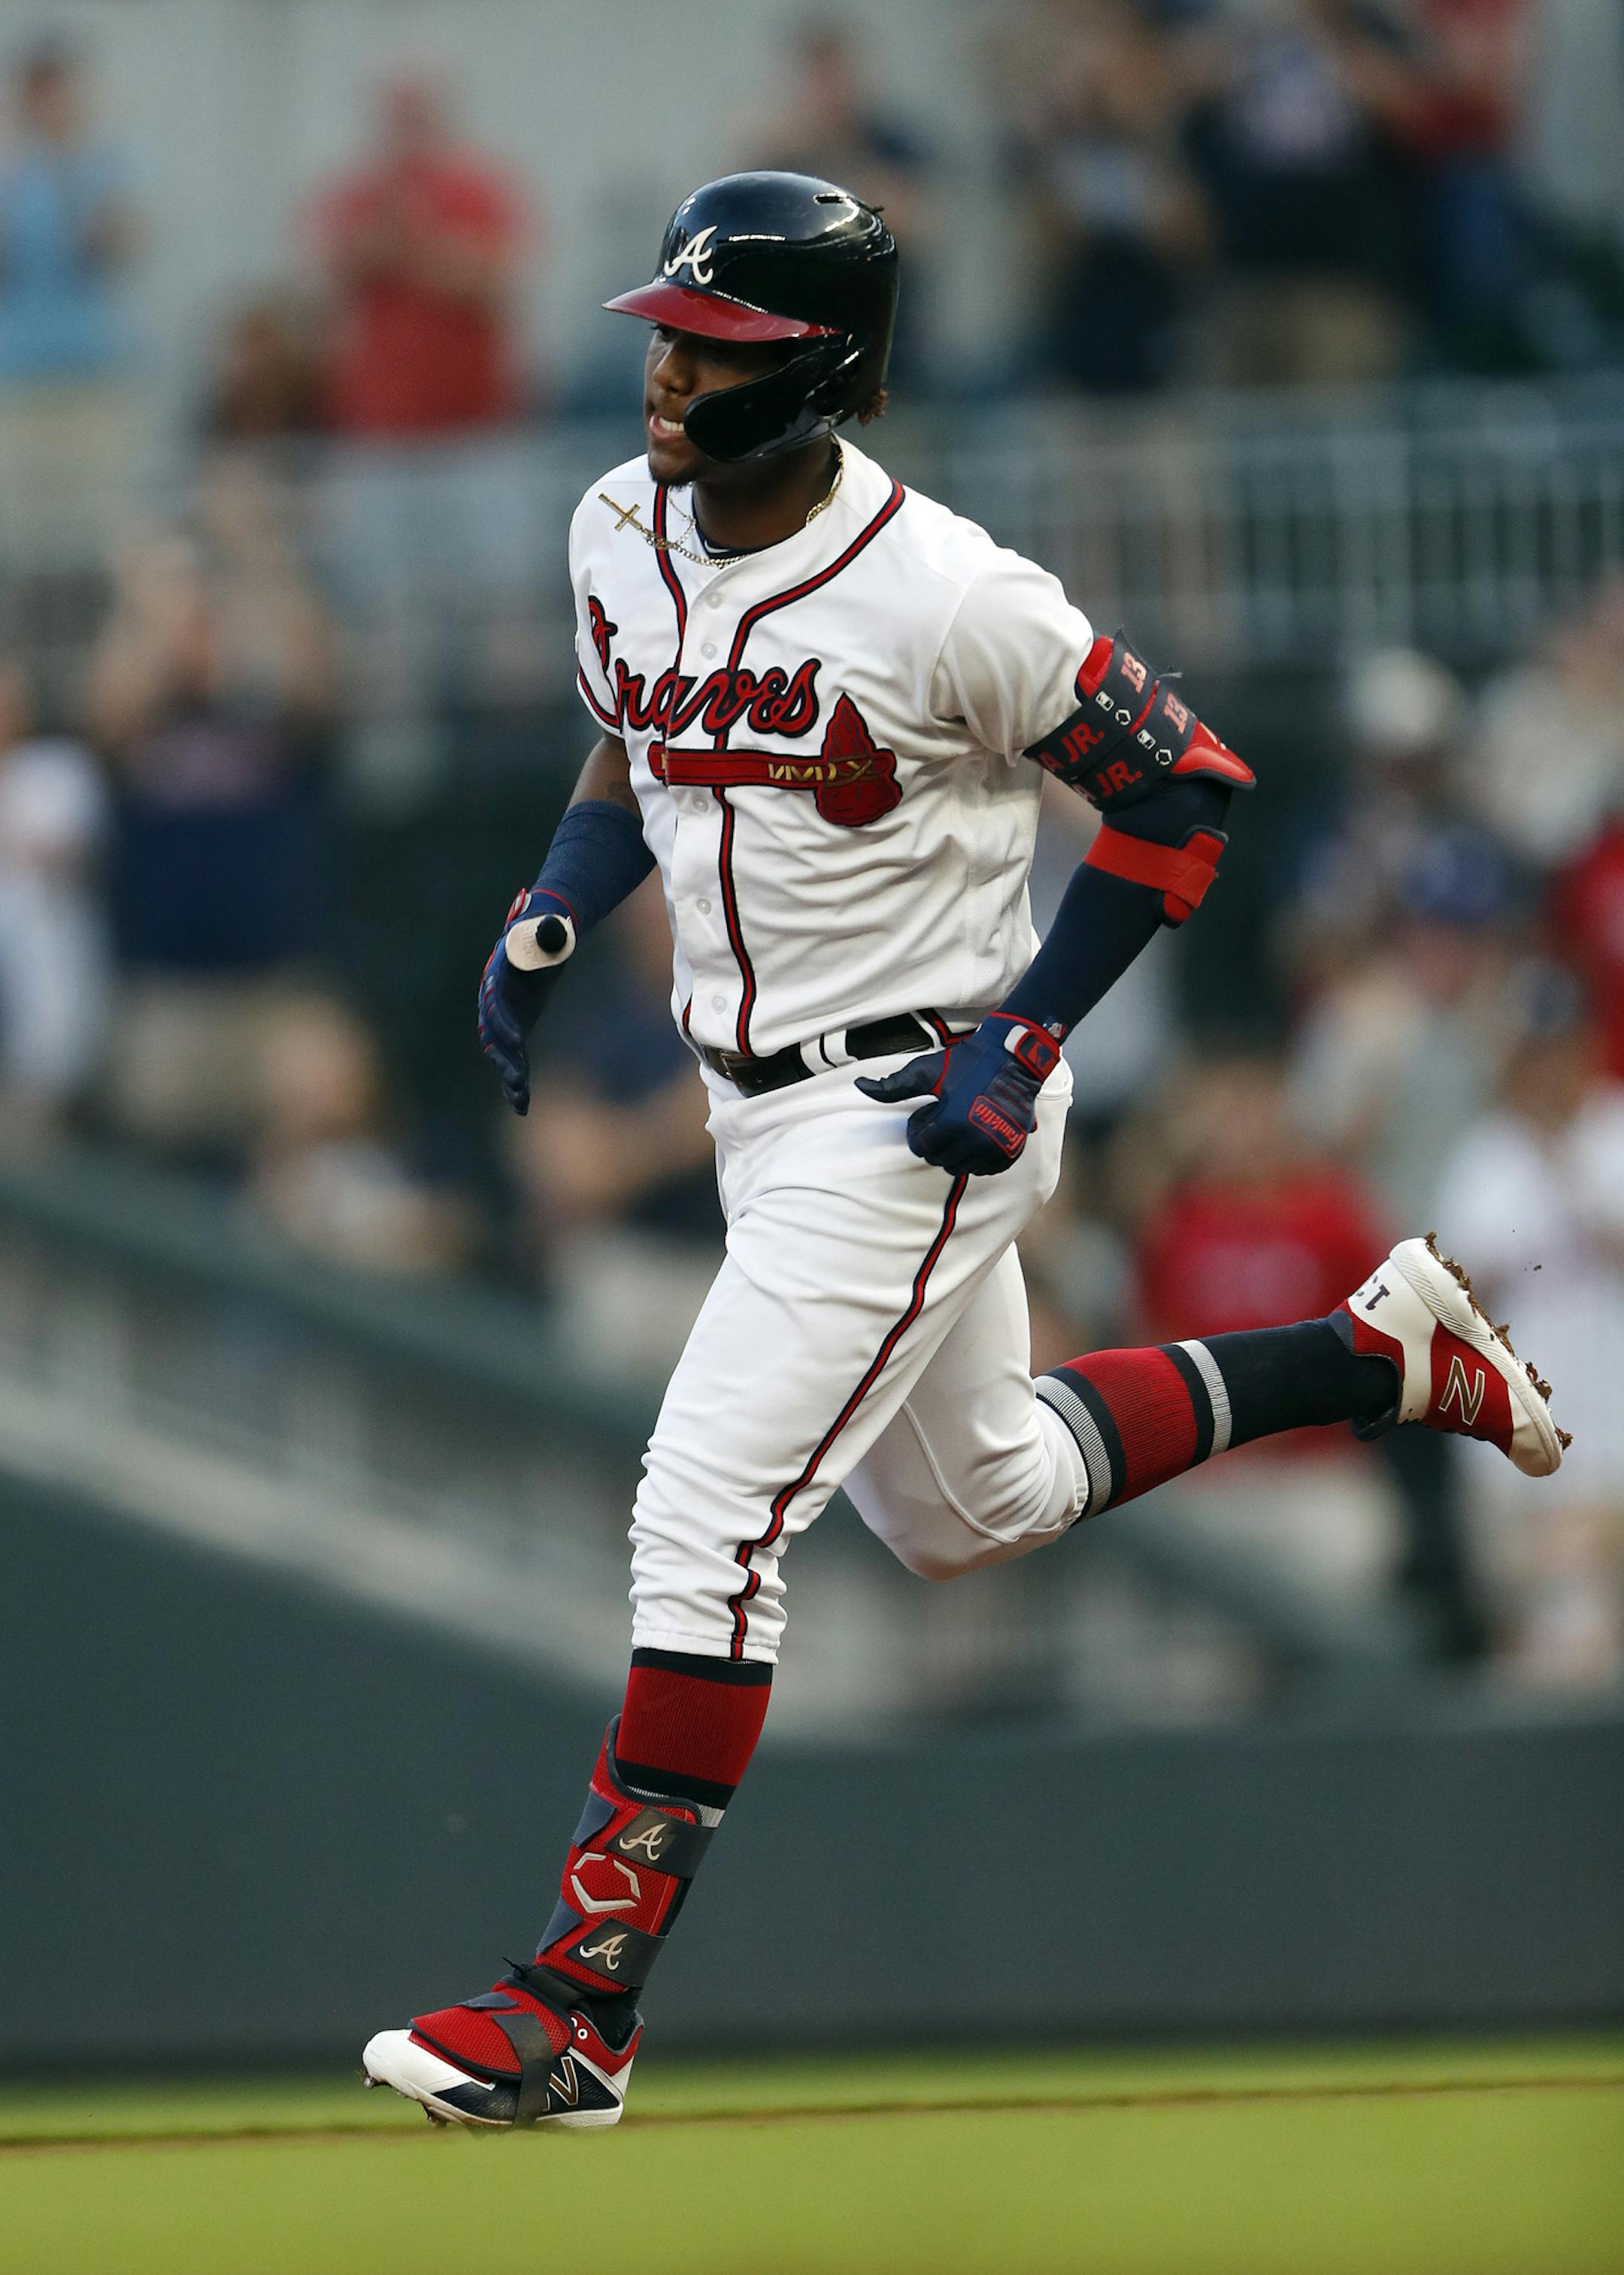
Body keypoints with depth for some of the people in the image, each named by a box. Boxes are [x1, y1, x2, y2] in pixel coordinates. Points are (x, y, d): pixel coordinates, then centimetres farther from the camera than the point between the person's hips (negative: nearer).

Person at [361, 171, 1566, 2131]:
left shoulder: (945, 601, -23)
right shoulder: (622, 535, -2)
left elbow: (1184, 791, -13)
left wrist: (1029, 1038, -18)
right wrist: (547, 919, 1)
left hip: (916, 1116, -9)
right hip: (758, 1102, 9)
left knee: (708, 1519, -16)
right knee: (966, 1506, 24)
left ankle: (580, 2010, -13)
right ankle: (1384, 1352, 39)